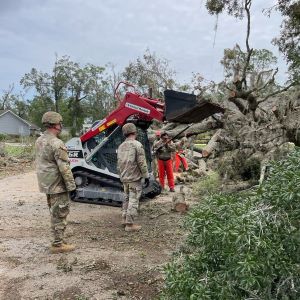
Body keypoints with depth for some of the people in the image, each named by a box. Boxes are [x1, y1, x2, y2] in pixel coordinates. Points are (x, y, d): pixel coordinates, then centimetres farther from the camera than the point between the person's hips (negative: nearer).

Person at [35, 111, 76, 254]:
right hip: (57, 185, -9)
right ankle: (58, 244, 8)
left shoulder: (39, 141, 9)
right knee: (60, 214, 1)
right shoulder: (57, 143, -21)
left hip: (46, 184, 9)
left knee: (54, 213, 19)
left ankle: (57, 240, 29)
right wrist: (71, 186, -15)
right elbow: (64, 168, -21)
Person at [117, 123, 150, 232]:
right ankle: (130, 224, 0)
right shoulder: (137, 145, -14)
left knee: (127, 198, 20)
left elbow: (119, 163, 15)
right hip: (135, 178, -7)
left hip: (124, 178, 7)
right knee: (133, 200, -2)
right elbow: (142, 163, -15)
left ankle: (125, 219, 26)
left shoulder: (121, 146, 9)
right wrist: (146, 176, -8)